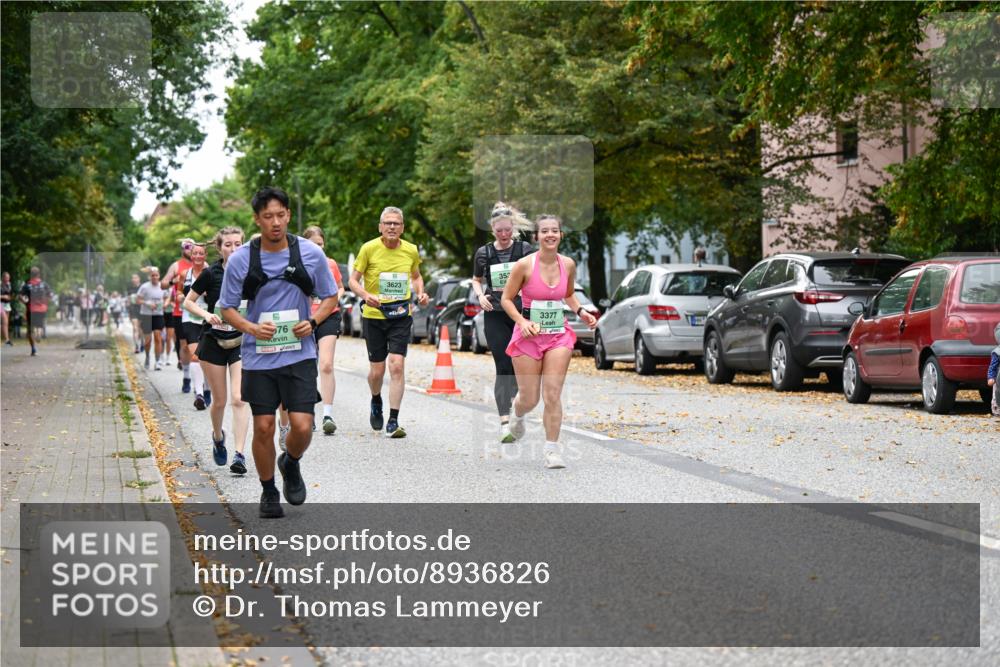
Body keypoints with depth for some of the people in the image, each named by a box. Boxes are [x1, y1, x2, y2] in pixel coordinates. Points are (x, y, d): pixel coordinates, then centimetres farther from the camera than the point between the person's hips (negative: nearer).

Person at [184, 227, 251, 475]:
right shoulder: (211, 274, -7)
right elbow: (188, 302, 2)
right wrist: (206, 314, -14)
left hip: (242, 342, 0)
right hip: (213, 342, 0)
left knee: (239, 399, -13)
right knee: (220, 401, 8)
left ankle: (239, 455, -13)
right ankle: (218, 437, 39)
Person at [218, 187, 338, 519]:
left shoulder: (311, 253, -2)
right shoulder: (240, 260, -4)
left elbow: (330, 297, 9)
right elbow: (227, 307, 3)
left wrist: (313, 322, -10)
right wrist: (251, 328, -16)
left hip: (300, 354, 0)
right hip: (258, 357, 0)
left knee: (302, 426, -9)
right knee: (263, 427, 3)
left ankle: (291, 464, 25)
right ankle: (268, 491, 23)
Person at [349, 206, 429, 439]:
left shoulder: (411, 251, 1)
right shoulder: (369, 249, -8)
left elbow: (416, 276, 20)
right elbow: (353, 280, -3)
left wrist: (421, 293, -1)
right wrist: (366, 295, -23)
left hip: (401, 316, 1)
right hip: (373, 316, -1)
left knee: (396, 366, -12)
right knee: (377, 370, 6)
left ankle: (393, 421, -8)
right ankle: (376, 402, 40)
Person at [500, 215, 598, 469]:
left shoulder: (568, 265, 1)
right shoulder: (524, 265, -11)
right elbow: (506, 299, -3)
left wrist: (581, 312, 2)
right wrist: (522, 321, -18)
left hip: (558, 335, 2)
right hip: (529, 334, -2)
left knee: (553, 395, -6)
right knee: (530, 399, 5)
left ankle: (552, 450, 1)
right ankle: (517, 416, 42)